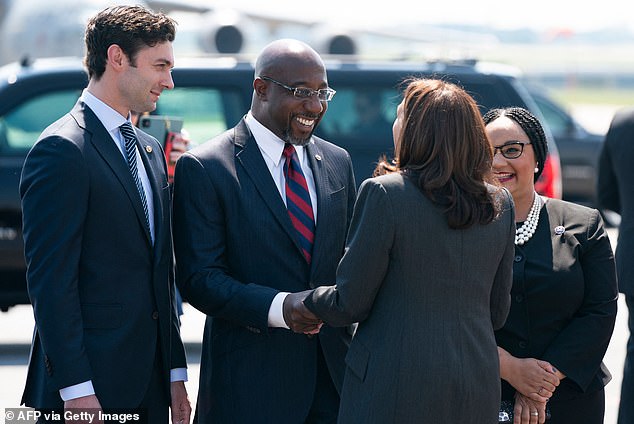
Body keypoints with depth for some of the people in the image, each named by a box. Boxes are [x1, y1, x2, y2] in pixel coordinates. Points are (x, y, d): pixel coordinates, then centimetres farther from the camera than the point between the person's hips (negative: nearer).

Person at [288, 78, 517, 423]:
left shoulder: (384, 193, -11)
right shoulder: (501, 205, 5)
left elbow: (350, 303, -8)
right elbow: (497, 312, 13)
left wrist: (310, 302, 13)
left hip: (395, 391, -5)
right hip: (477, 394, 6)